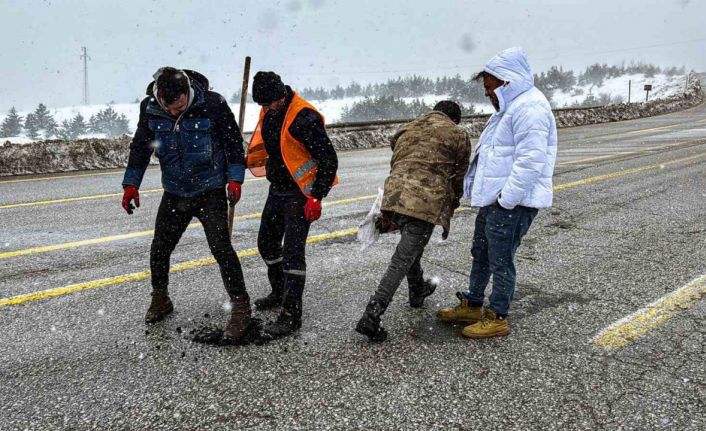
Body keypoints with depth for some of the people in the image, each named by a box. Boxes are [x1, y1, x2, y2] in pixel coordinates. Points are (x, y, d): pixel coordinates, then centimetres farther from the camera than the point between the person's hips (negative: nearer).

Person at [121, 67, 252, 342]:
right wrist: (131, 183, 5)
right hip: (174, 193, 4)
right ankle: (160, 299, 32)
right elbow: (141, 146, 7)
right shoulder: (149, 108, -8)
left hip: (210, 191, -4)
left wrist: (235, 178, -11)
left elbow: (233, 141, -6)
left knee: (220, 247, -12)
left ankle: (240, 307, -1)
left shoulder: (213, 104, -18)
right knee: (159, 248, 9)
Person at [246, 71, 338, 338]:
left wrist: (316, 197, -22)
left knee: (292, 251, -10)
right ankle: (279, 294, 39)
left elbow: (328, 159, -22)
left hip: (300, 193, -9)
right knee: (267, 243, 18)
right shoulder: (268, 112, 3)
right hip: (277, 190, 9)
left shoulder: (304, 118, -23)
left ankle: (291, 315, -3)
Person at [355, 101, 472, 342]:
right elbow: (459, 177, 13)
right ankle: (371, 317, -9)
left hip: (395, 195, 6)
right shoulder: (457, 135, 11)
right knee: (402, 260, -5)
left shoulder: (406, 129, 25)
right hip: (426, 202, -6)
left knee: (411, 247, 29)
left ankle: (418, 291, 49)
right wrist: (452, 205, 30)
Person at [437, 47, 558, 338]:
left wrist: (507, 199, -24)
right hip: (494, 198, 11)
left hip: (512, 203, -11)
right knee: (481, 254, 20)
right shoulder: (511, 106, 18)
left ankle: (497, 319, 14)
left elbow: (531, 160, -26)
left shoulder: (529, 107, -19)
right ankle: (472, 306, 34)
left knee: (500, 262, 0)